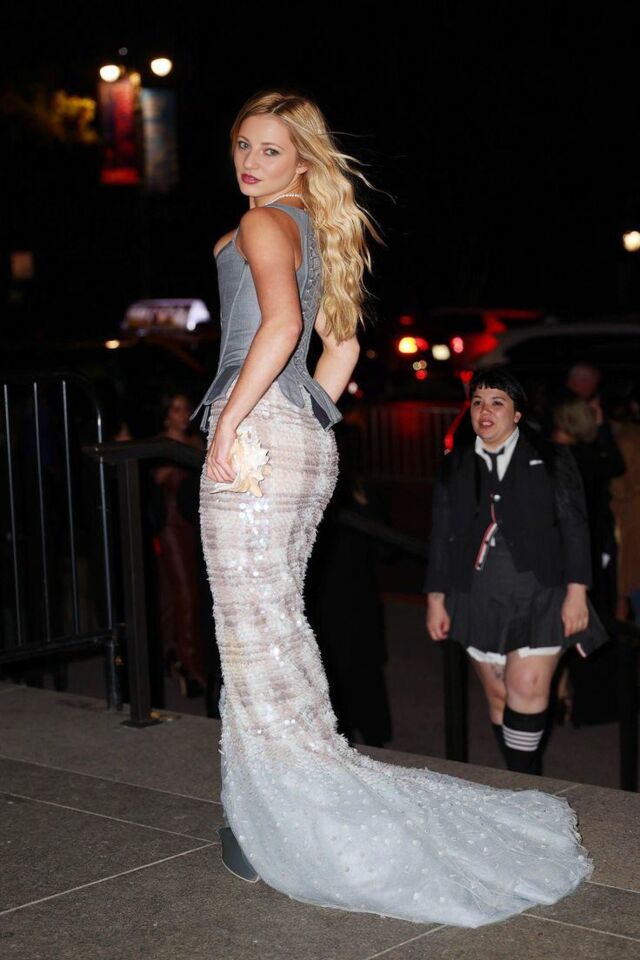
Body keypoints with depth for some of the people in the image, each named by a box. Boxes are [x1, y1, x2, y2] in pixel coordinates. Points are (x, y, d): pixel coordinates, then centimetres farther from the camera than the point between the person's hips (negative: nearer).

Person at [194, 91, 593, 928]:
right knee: (279, 621, 14)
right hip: (308, 442, 9)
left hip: (258, 433, -9)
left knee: (255, 628, -5)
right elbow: (342, 345, 25)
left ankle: (282, 825, -1)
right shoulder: (316, 228, 20)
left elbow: (279, 324, -24)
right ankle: (298, 797, 20)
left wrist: (229, 421, -21)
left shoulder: (263, 222, -7)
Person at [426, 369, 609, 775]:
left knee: (527, 691, -14)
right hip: (480, 599, 3)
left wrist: (577, 592, -7)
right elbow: (442, 536, 13)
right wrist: (436, 598, 9)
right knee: (499, 698, 4)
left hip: (539, 596, -3)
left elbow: (574, 528, 0)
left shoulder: (551, 460, 4)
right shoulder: (456, 466, 11)